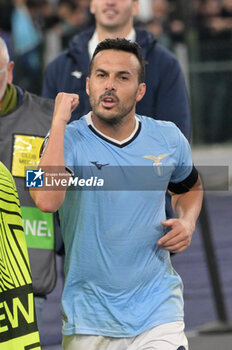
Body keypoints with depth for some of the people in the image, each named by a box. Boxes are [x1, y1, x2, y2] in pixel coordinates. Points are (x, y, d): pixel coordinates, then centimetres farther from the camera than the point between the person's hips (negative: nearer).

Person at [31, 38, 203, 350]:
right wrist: (59, 120, -23)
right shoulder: (68, 140, -9)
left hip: (157, 309, 1)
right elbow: (47, 200, -30)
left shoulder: (168, 138, 2)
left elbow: (188, 186, 25)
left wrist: (187, 222, 2)